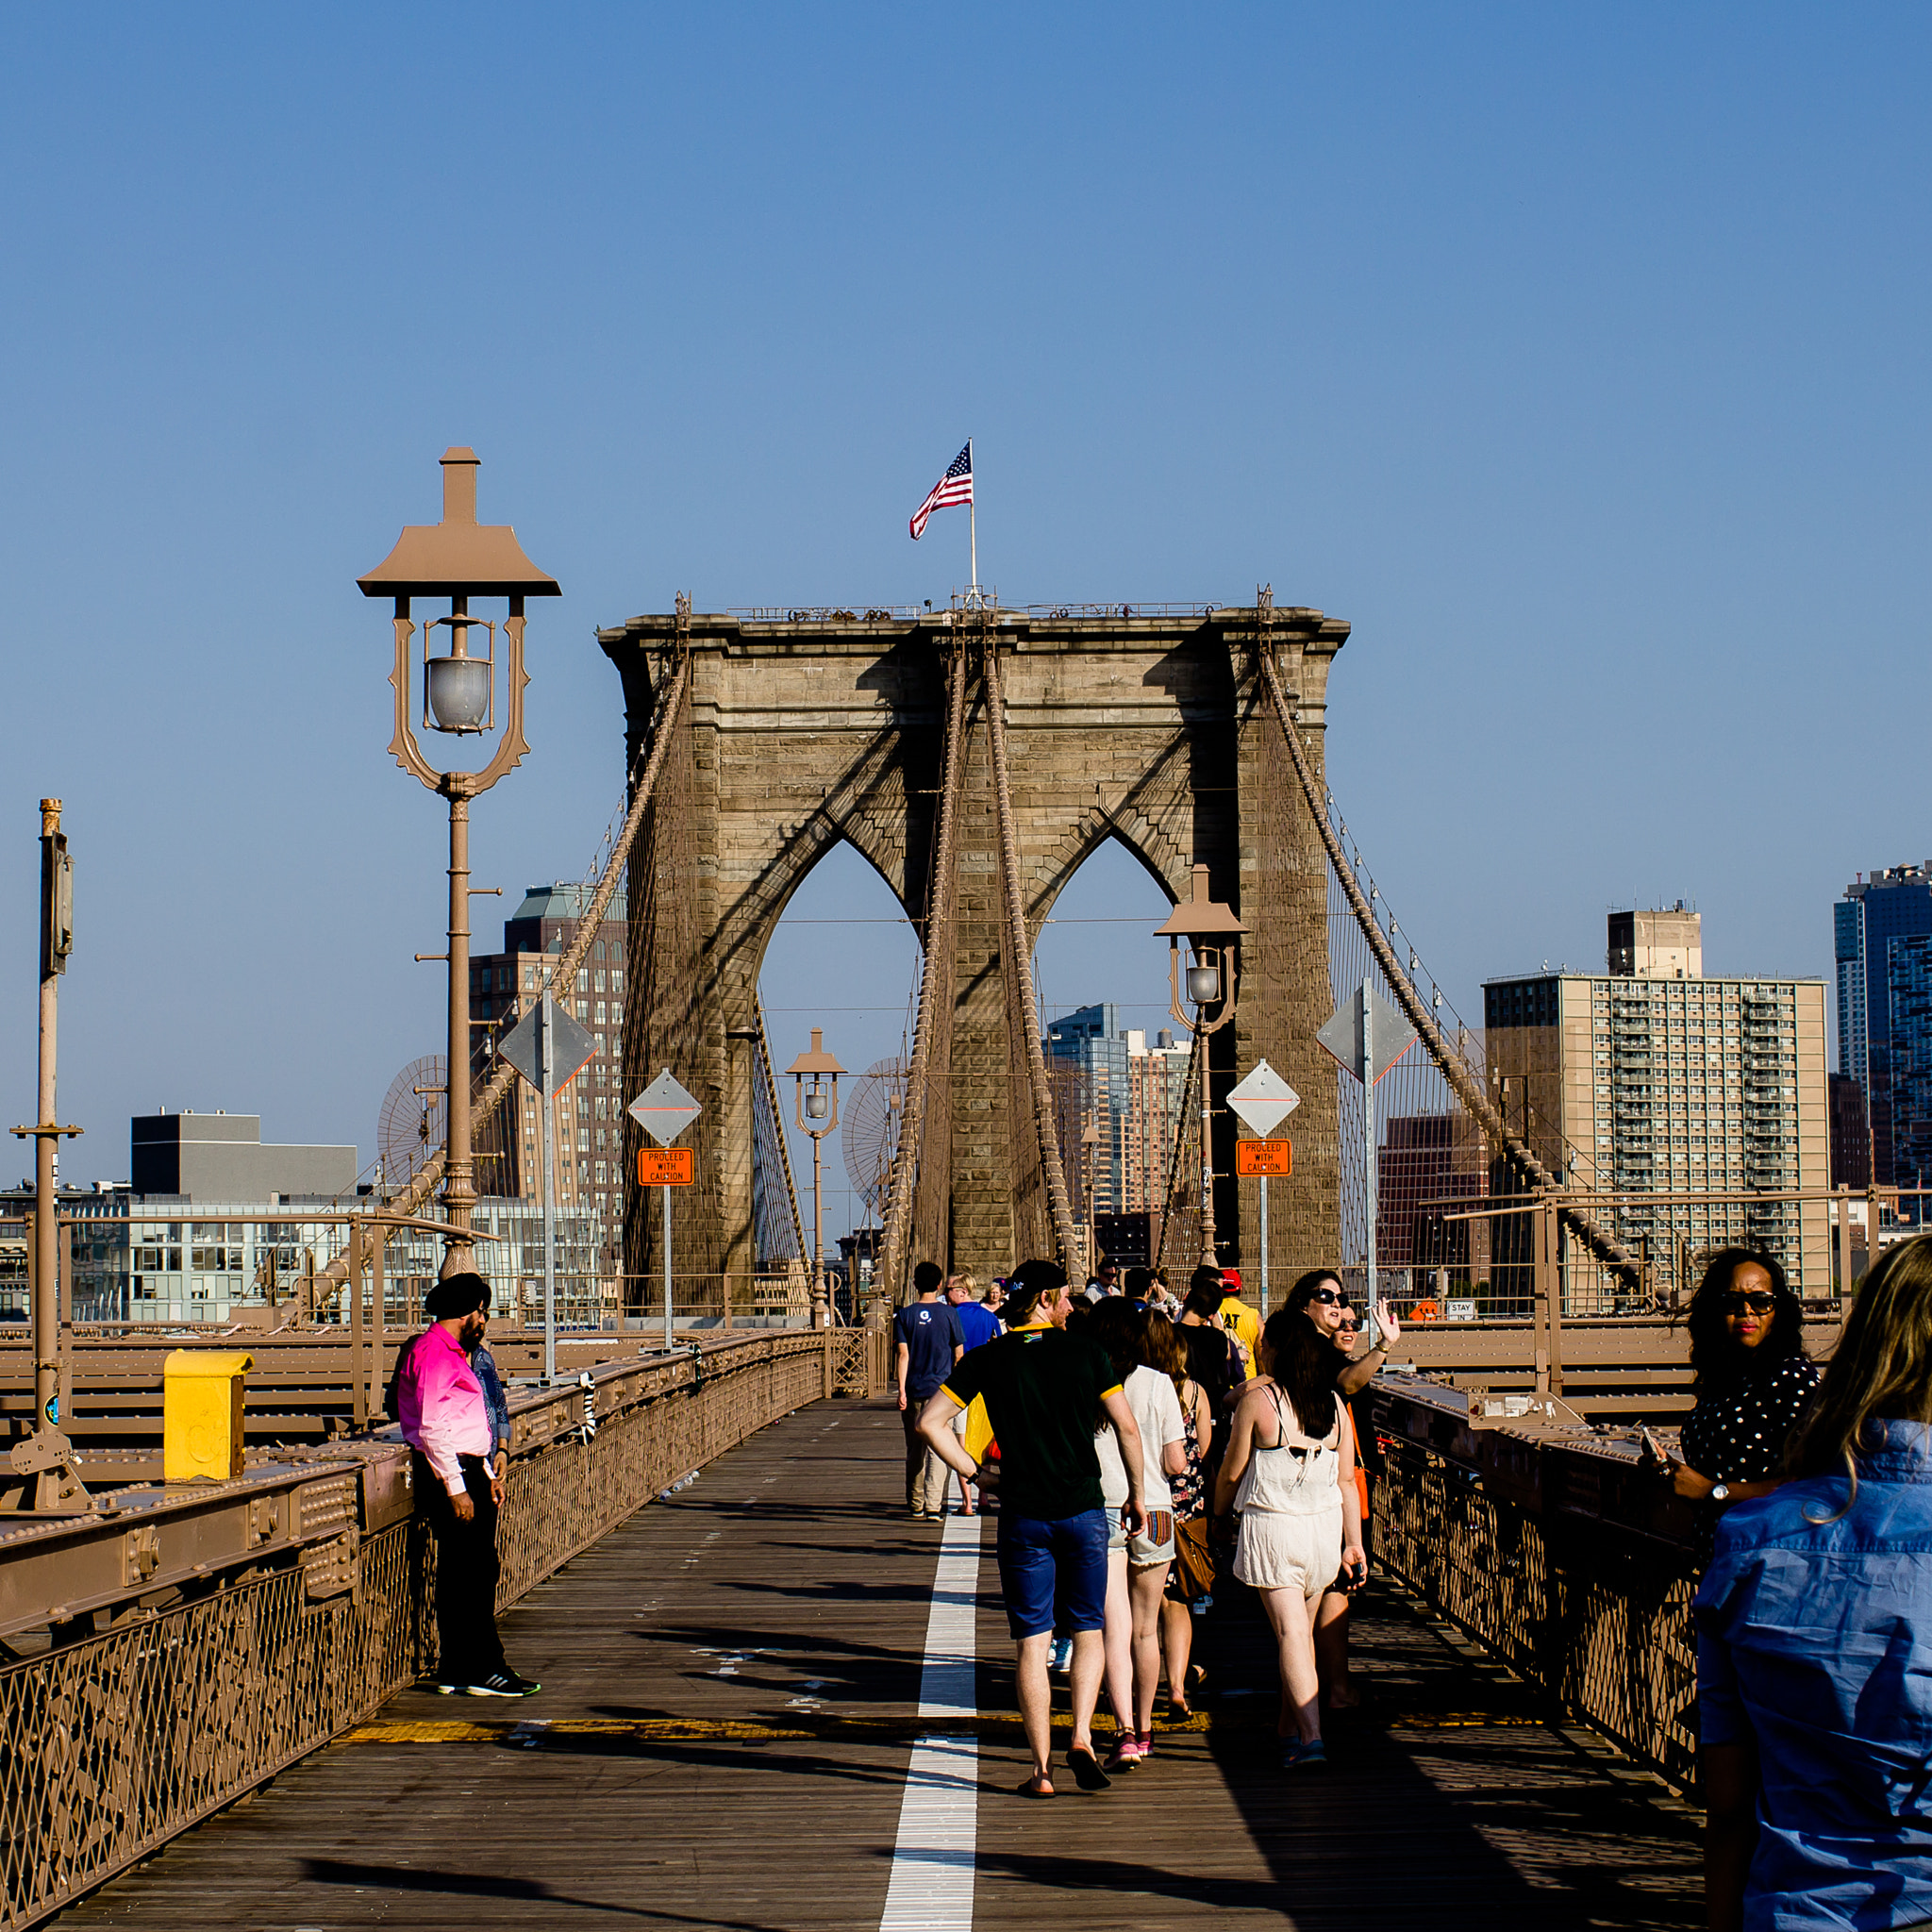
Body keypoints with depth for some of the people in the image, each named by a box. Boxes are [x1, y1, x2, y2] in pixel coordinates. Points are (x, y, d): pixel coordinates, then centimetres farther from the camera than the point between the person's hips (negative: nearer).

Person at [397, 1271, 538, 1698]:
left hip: (466, 1469, 11)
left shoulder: (452, 1353, 21)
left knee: (474, 1574, 9)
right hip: (449, 1472, -11)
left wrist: (485, 1476, 24)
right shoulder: (433, 1353, -13)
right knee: (469, 1574, -10)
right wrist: (456, 1488, -21)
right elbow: (432, 1428, -20)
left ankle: (457, 1672, 12)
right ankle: (479, 1672, -9)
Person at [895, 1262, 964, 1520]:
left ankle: (916, 1505, 19)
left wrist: (902, 1389, -6)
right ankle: (933, 1506, -16)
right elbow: (959, 1355, 3)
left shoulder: (905, 1315, 0)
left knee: (915, 1449, 12)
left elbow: (903, 1355, -5)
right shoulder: (948, 1314, -2)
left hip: (913, 1391, 2)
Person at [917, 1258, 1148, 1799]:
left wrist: (972, 1471, 3)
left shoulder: (986, 1361, -1)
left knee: (1031, 1642, 5)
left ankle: (1041, 1769, 4)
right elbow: (1127, 1427, -2)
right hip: (1084, 1511, 0)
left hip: (1023, 1517, 0)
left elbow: (930, 1422, -5)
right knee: (1088, 1631, 14)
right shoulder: (1085, 1353, -2)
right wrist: (1136, 1495, 9)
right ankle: (1081, 1737, -5)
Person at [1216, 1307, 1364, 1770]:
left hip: (1271, 1526, -5)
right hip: (1323, 1524, 5)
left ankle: (1310, 1737, -19)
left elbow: (1231, 1472, -2)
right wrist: (1354, 1541, 13)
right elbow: (1346, 1479, 7)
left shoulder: (1257, 1398, -9)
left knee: (1291, 1633, -8)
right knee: (1304, 1631, 18)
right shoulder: (1332, 1403, 4)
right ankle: (1289, 1728, 29)